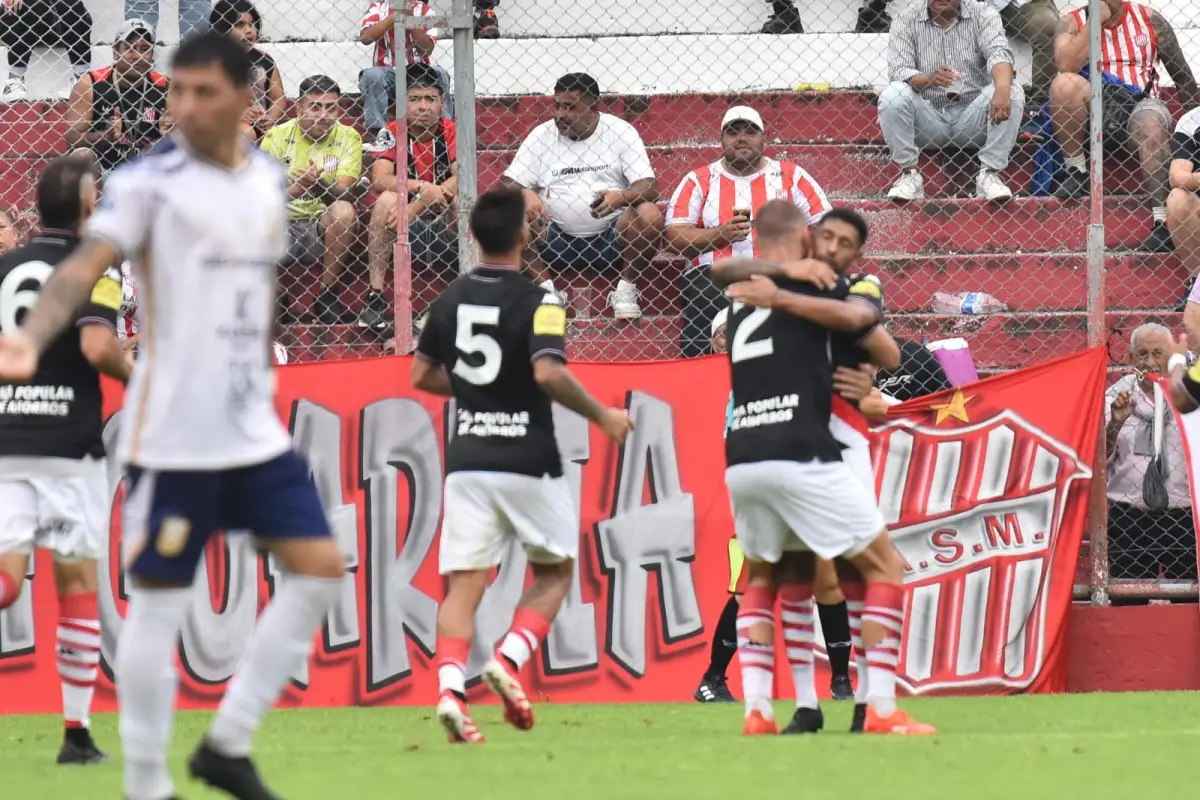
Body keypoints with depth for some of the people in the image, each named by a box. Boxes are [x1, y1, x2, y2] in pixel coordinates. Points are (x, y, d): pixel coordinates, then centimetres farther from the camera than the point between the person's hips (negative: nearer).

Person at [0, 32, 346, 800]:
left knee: (321, 568, 2)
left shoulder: (271, 181, 7)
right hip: (173, 437, -6)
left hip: (255, 429, 6)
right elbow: (86, 265, -26)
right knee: (158, 605, -1)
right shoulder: (149, 181, -12)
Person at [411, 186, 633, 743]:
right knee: (556, 570, 15)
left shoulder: (451, 299, 7)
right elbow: (549, 373, -22)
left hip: (466, 461, 4)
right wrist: (602, 415, -9)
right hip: (528, 461, -4)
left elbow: (422, 376, 15)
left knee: (463, 585, 1)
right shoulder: (536, 301, -10)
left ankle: (450, 687, -20)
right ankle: (508, 661, -6)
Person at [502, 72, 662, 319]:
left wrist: (621, 197, -30)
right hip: (556, 239, 1)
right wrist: (526, 195, -24)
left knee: (649, 216, -29)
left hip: (612, 238, -1)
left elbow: (649, 189, -8)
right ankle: (546, 289, -9)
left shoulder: (620, 132, 0)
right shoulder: (542, 135, 4)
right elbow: (508, 185, 1)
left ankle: (626, 289, -9)